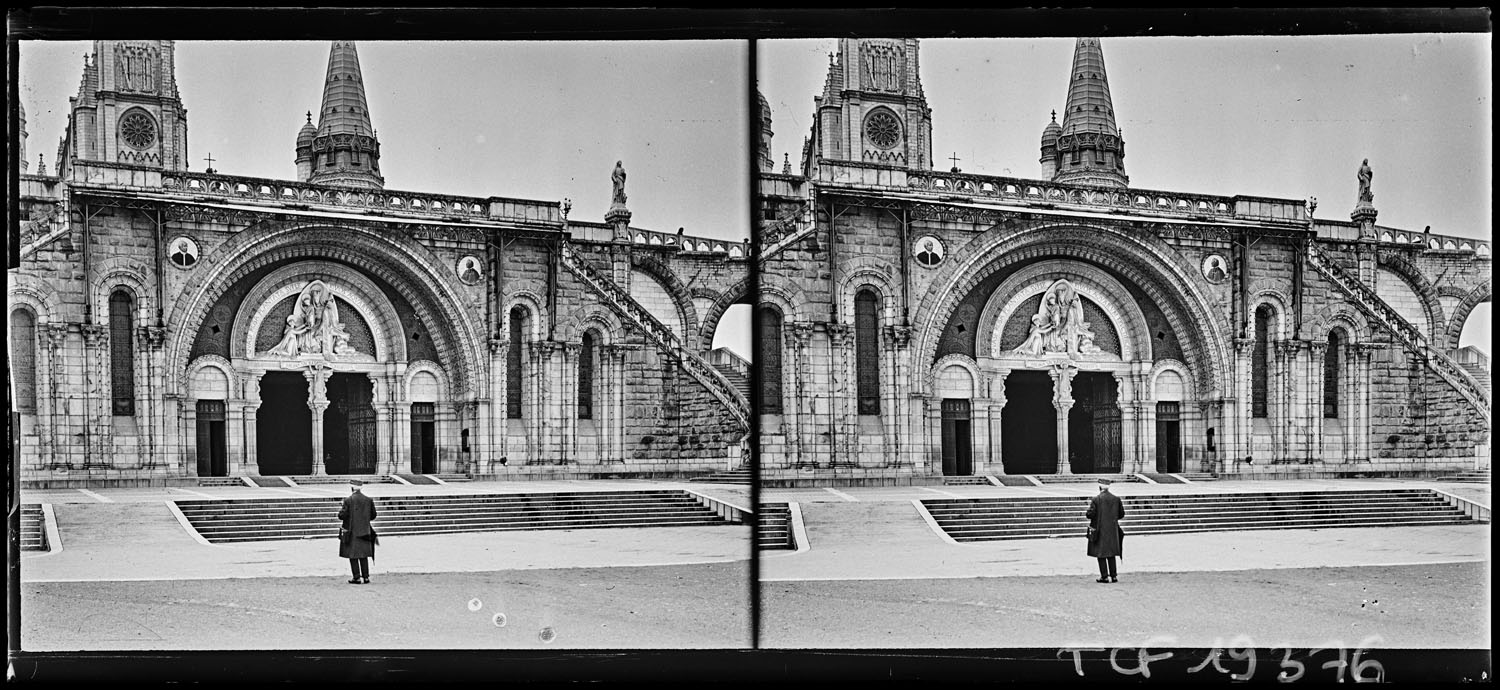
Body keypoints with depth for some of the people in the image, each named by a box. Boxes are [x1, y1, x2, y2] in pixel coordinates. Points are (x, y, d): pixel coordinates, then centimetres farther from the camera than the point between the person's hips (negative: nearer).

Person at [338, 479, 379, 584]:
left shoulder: (348, 500, -13)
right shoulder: (368, 500, 1)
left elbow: (342, 516, -13)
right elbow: (373, 516, 5)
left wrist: (340, 510, 8)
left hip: (351, 531, -4)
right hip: (364, 531, 4)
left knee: (353, 555, 3)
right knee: (363, 555, 12)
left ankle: (357, 577, 1)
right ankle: (365, 577, 11)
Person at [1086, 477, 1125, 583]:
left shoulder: (1096, 499, -13)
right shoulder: (1116, 499, -1)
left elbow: (1090, 514, -14)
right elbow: (1122, 514, 4)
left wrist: (1090, 506, 5)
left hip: (1100, 530, -4)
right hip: (1112, 530, 4)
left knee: (1101, 554, 4)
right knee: (1111, 553, 14)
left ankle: (1104, 576, 1)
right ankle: (1113, 575, 12)